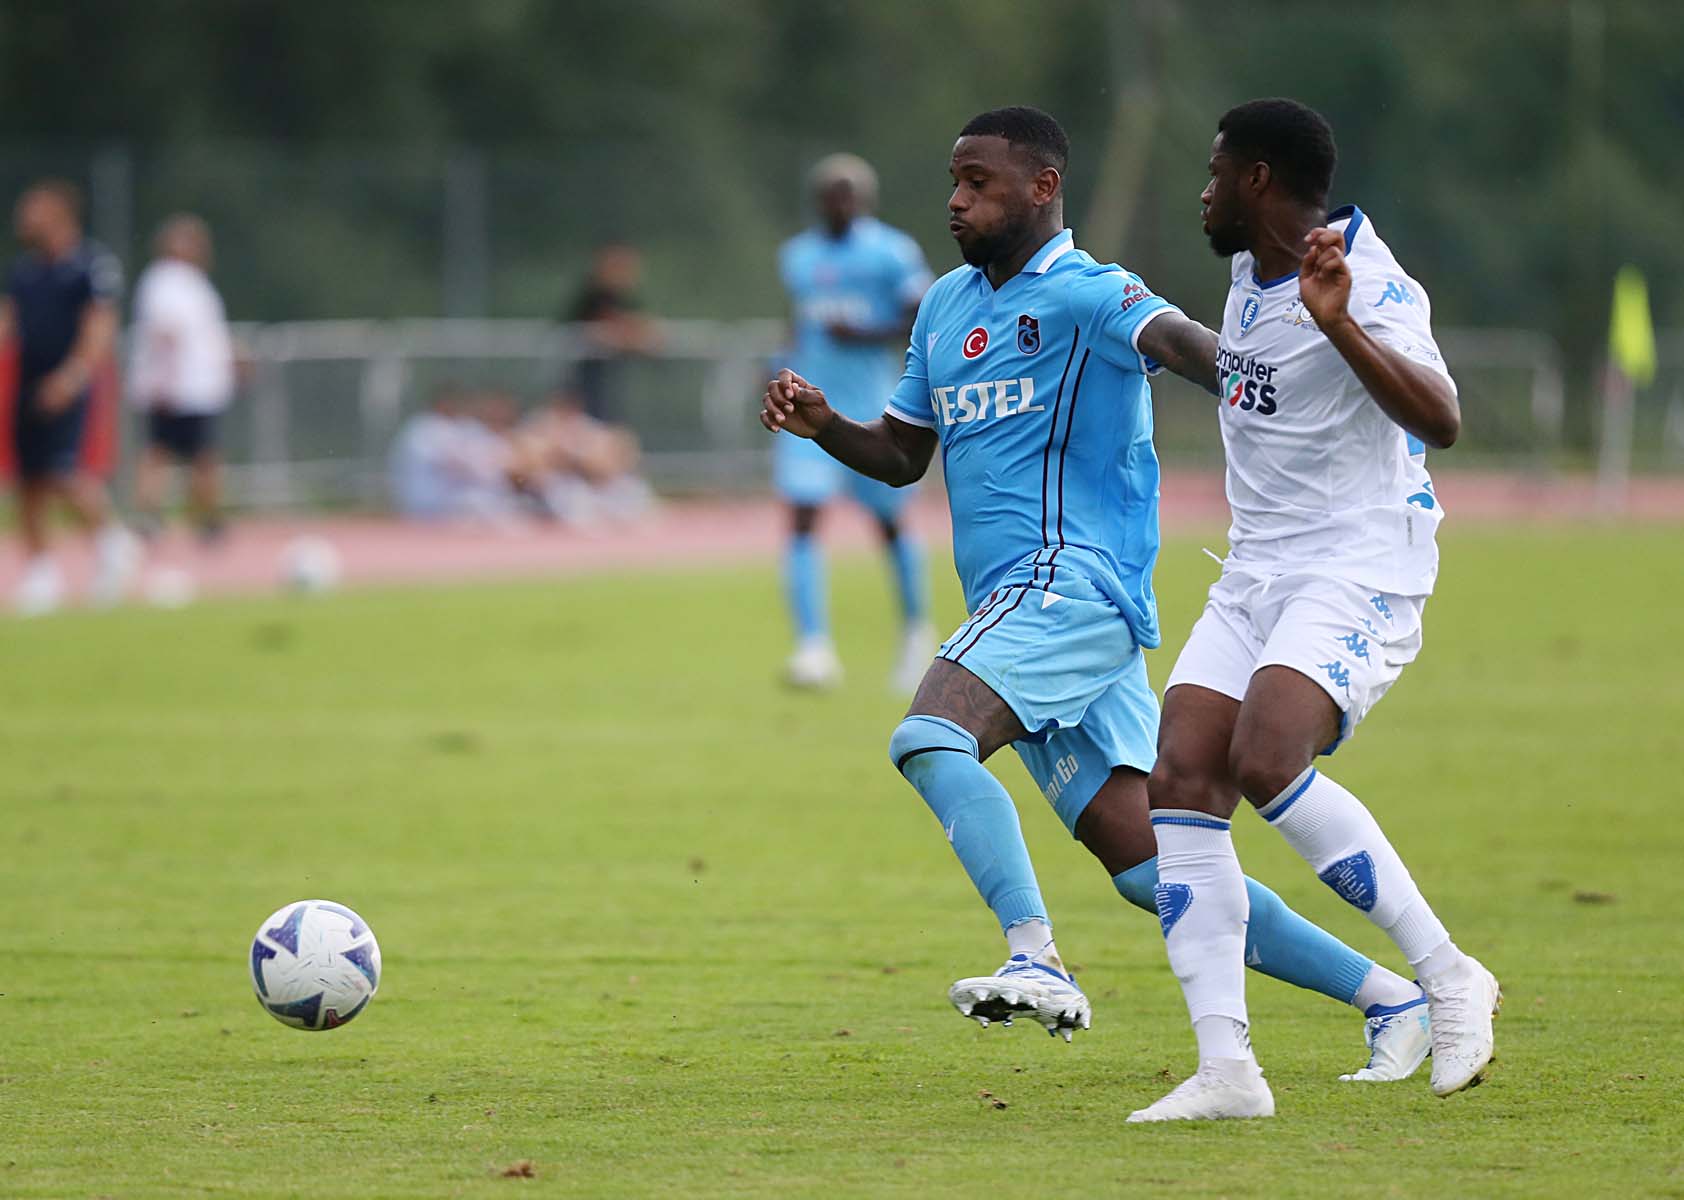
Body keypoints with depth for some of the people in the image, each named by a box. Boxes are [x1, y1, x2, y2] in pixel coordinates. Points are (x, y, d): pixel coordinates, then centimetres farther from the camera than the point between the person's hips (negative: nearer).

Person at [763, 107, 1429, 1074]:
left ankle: (1037, 959, -35)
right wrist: (822, 424, 9)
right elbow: (902, 455, 29)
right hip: (1024, 602, 8)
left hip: (1072, 584, -8)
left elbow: (1176, 340, -26)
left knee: (929, 740, -29)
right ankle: (1393, 997, 6)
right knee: (1149, 865, 2)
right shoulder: (946, 306, 21)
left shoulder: (1083, 294, -6)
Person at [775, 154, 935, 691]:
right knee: (801, 520, -13)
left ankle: (916, 631, 34)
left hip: (871, 410, -3)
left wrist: (866, 336, -19)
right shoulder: (797, 256, 9)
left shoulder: (892, 253, -7)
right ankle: (814, 645, -17)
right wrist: (788, 370, 7)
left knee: (889, 522, 11)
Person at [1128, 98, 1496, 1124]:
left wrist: (1341, 326, -40)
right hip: (1256, 573, 9)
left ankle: (1448, 975, -13)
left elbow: (1440, 422, -31)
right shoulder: (1254, 268, 12)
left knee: (1266, 762, -29)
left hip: (1361, 570, -9)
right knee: (1182, 782, -9)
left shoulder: (1371, 286, -16)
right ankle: (1227, 1069, -12)